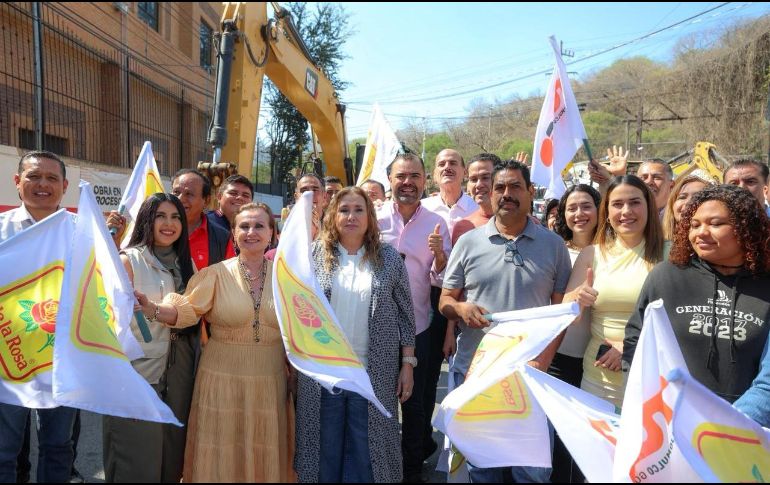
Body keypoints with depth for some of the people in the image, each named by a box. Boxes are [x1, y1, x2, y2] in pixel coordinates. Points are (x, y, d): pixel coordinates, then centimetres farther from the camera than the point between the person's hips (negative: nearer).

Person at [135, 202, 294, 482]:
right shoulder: (216, 274, -3)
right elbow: (185, 311, -12)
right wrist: (153, 309, -29)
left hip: (270, 381, 2)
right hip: (223, 378, -1)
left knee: (265, 456, 14)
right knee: (223, 454, 10)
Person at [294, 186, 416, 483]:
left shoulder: (389, 257, 1)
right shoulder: (314, 255, 1)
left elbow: (404, 313, 2)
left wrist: (407, 364, -1)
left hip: (374, 372, 0)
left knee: (366, 447, 10)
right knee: (325, 446, 13)